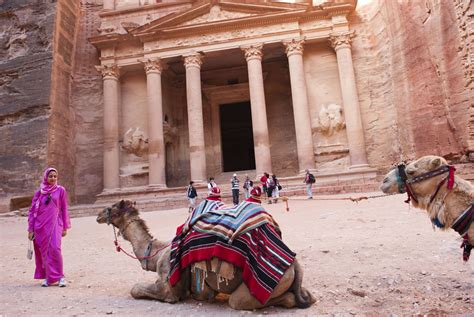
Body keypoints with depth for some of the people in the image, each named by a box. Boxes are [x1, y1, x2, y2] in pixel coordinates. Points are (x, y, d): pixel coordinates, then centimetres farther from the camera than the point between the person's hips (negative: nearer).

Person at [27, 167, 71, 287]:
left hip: (54, 224, -2)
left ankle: (58, 276, -4)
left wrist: (65, 227, 6)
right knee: (43, 251, 6)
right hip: (40, 225, 2)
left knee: (55, 249, -15)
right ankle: (47, 277, 19)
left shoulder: (61, 190, 3)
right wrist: (30, 229, 5)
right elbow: (32, 211, 9)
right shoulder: (39, 192, 7)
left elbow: (64, 209, 6)